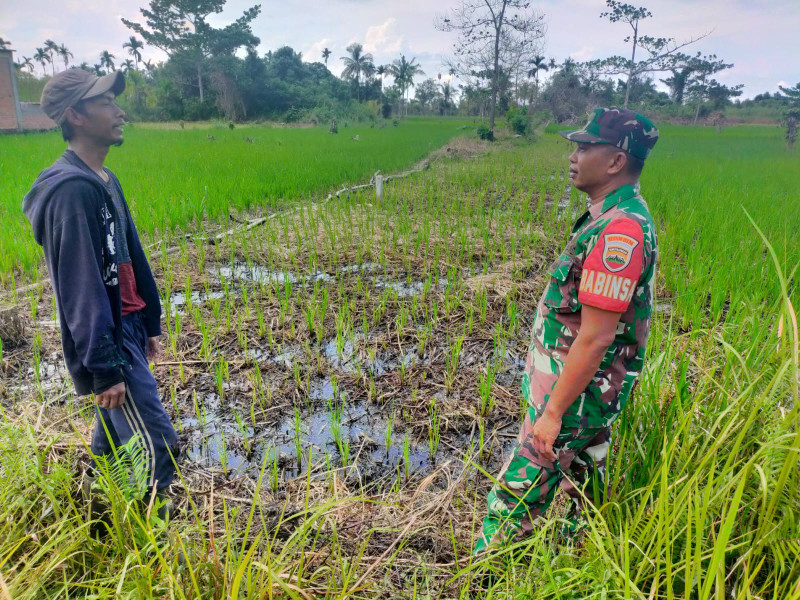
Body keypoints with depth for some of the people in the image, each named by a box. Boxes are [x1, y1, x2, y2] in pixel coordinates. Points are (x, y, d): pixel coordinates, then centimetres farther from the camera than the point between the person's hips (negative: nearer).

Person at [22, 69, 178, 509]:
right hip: (107, 341, -9)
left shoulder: (104, 180, 10)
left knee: (111, 433, 21)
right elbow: (82, 289, -22)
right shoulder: (71, 190, -20)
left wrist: (150, 323, 17)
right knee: (159, 447, -4)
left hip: (128, 329, 9)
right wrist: (104, 369, -19)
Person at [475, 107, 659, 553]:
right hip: (584, 388, 10)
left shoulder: (619, 231, -25)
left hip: (578, 390, -10)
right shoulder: (616, 218, 8)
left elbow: (596, 338, -27)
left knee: (517, 496, 2)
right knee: (583, 482, 24)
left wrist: (553, 412, -22)